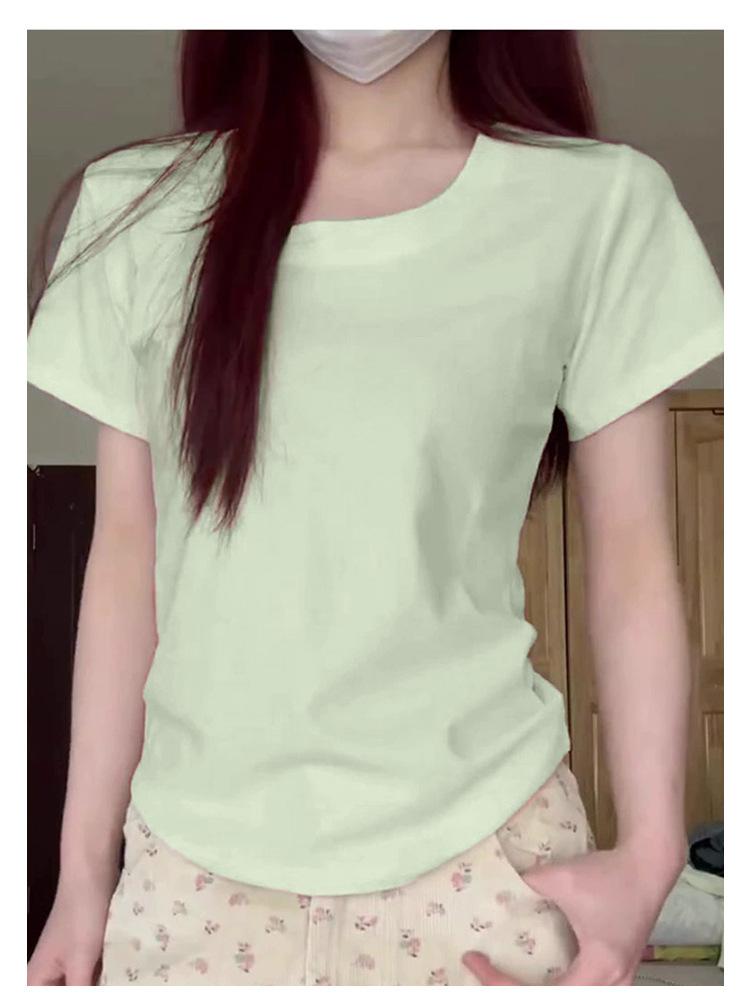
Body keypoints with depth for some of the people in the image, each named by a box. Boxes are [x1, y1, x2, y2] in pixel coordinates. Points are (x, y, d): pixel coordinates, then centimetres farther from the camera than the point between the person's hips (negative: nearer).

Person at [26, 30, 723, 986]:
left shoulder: (600, 204, -4)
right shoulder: (138, 207, 1)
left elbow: (630, 552, -1)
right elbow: (126, 553, 4)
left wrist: (649, 853, -7)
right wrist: (84, 864, 6)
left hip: (479, 851, -1)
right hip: (192, 862, 2)